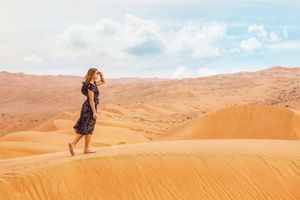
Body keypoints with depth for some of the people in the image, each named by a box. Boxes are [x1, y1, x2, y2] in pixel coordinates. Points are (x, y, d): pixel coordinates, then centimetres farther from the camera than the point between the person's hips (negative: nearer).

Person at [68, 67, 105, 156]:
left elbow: (103, 82, 28)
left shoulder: (93, 83, 10)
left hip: (87, 107, 9)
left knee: (83, 128, 12)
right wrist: (94, 112, -21)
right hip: (90, 108, -9)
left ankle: (73, 144, 5)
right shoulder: (90, 86, -18)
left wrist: (101, 75, 9)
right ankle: (86, 149, 12)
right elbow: (91, 100, -21)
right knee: (88, 129, 2)